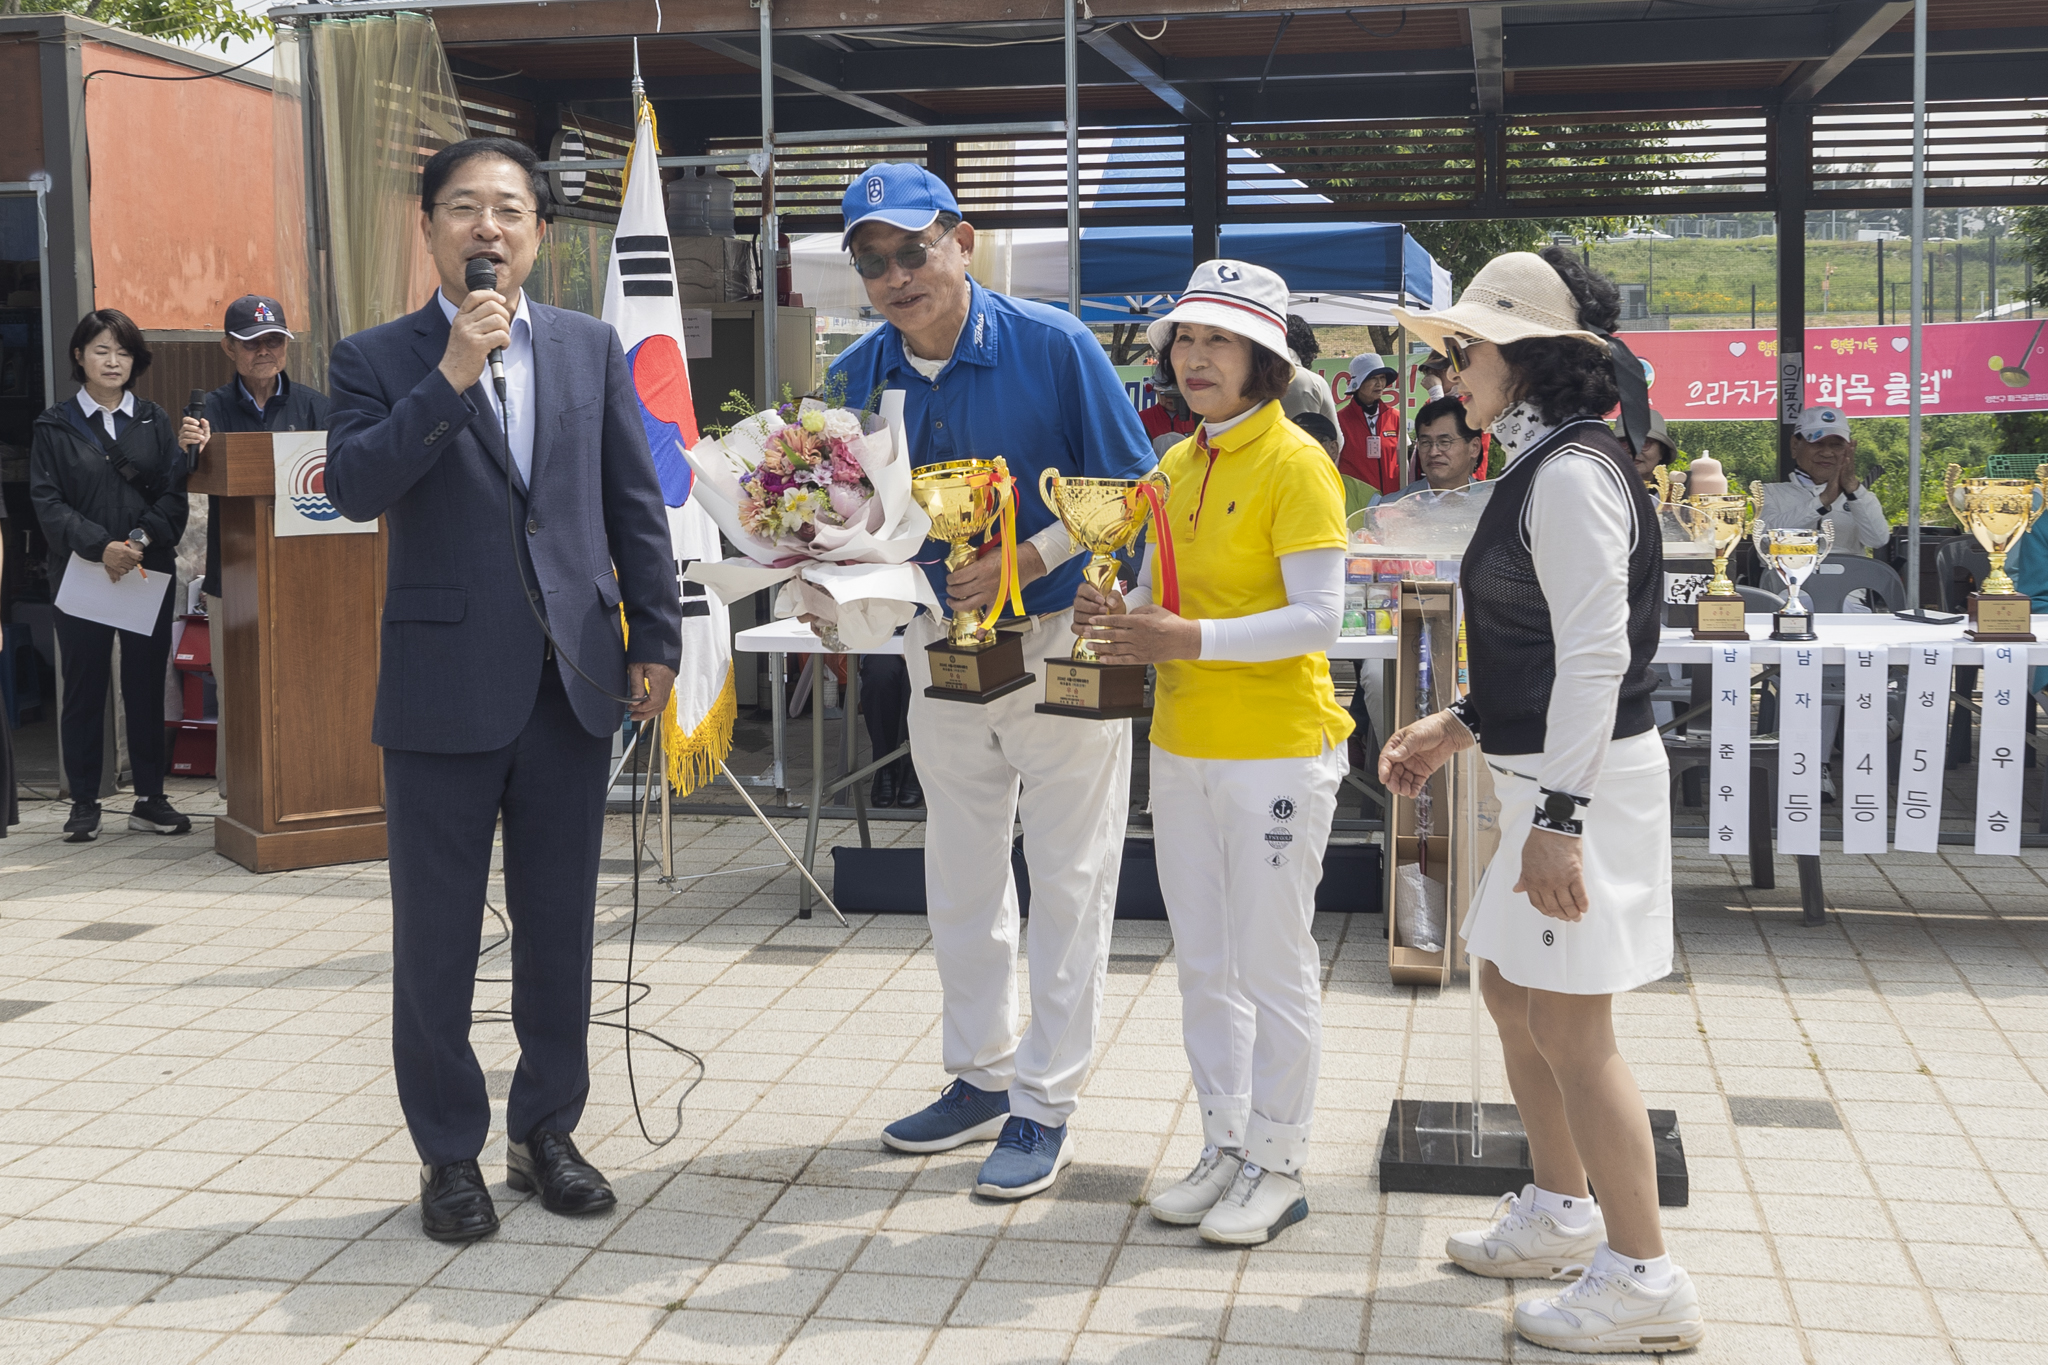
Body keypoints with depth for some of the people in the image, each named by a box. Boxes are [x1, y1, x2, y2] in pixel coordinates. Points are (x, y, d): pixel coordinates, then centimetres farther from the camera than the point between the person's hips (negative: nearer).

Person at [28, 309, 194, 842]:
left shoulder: (155, 422, 11)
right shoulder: (54, 427, 5)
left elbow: (174, 494, 3)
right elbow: (47, 501, -4)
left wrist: (142, 539, -15)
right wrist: (100, 546, -18)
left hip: (149, 571, 2)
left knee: (147, 683, 4)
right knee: (84, 687, 2)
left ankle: (150, 798, 11)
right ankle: (84, 803, 9)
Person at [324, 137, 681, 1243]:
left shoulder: (591, 349, 9)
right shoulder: (378, 360, 1)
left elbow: (636, 503, 10)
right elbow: (354, 487, -15)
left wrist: (656, 640, 7)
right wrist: (452, 373, -19)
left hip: (572, 682, 3)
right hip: (444, 687, -2)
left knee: (559, 926, 11)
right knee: (435, 937, 5)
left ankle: (547, 1131, 26)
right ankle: (449, 1154, 19)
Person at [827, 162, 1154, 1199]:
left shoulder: (1053, 346, -15)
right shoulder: (857, 376, -1)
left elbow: (1129, 486, -13)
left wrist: (1024, 560, -25)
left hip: (1059, 637, -5)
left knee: (1066, 879, 2)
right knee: (961, 877, 15)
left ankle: (1045, 1106, 13)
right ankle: (981, 1076, 31)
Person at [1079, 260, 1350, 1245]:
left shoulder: (1295, 465, -11)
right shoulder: (1176, 467, 12)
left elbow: (1318, 616, -17)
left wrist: (1194, 639, -27)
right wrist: (1118, 619, -3)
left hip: (1276, 750, -7)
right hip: (1181, 746, 8)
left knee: (1273, 965, 1)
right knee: (1203, 963, 13)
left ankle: (1278, 1166, 13)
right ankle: (1225, 1146, 26)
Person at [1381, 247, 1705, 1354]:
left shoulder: (1572, 474, -17)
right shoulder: (1542, 466, 14)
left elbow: (1597, 656, -23)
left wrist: (1558, 817, -24)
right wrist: (1460, 724, 19)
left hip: (1586, 779, -11)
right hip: (1547, 769, 11)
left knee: (1568, 1025, -5)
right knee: (1510, 990, 19)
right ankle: (1561, 1210, 35)